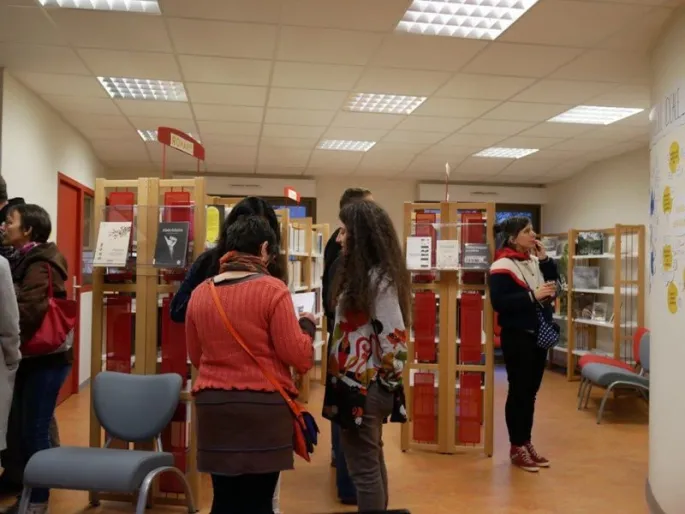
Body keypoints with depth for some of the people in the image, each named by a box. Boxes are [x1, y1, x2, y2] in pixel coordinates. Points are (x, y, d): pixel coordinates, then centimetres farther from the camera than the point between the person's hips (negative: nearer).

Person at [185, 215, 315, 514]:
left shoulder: (200, 293, 5)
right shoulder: (272, 289, -10)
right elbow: (297, 355, -9)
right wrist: (307, 325, 8)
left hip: (213, 404, 5)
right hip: (264, 405, -4)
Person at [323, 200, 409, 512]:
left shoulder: (377, 278, -20)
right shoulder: (361, 273, 11)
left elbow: (394, 336, -23)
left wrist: (390, 379, -12)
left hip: (365, 388, -10)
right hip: (361, 384, 10)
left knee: (363, 469, 0)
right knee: (372, 463, 21)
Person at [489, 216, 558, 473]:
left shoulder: (534, 261, 10)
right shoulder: (502, 266, -14)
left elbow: (555, 284, 12)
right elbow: (498, 302, -23)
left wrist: (545, 259, 1)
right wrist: (532, 296, -25)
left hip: (539, 335, 8)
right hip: (517, 337, -8)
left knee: (531, 390, 13)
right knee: (518, 391, 1)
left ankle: (527, 443, 25)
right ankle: (516, 447, 13)